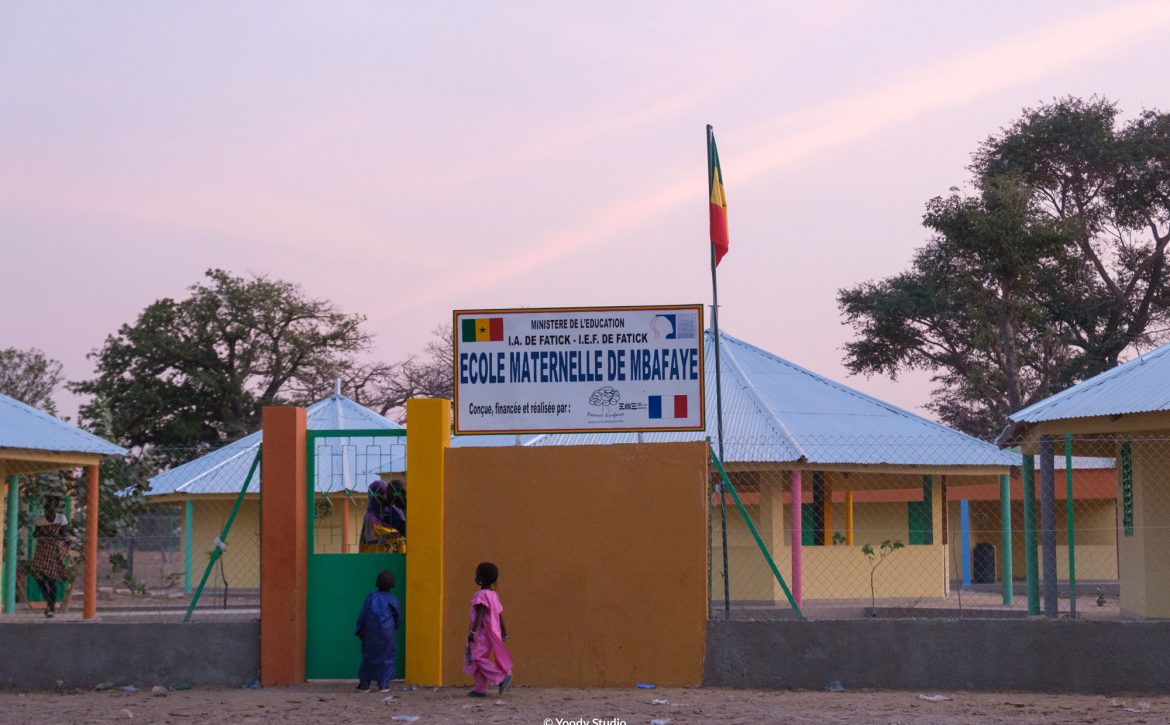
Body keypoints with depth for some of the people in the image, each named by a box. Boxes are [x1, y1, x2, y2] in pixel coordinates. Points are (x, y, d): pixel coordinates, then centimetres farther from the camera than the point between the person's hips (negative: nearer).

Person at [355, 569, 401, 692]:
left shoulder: (371, 597, -2)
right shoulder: (392, 599, -3)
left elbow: (363, 614, -2)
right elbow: (398, 617, 3)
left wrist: (360, 631, 8)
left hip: (371, 632, 1)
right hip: (387, 633, -1)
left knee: (369, 656, 11)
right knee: (387, 657, 7)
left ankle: (365, 683, 12)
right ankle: (384, 684, 2)